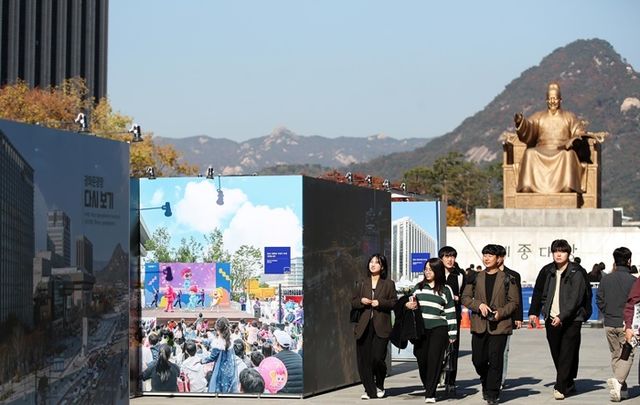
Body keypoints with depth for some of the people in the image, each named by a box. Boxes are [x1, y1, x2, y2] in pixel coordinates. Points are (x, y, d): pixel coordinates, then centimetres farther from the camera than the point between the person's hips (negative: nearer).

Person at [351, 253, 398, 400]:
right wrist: (361, 301, -6)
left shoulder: (389, 284, 6)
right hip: (364, 326, 3)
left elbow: (394, 302, 2)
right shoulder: (362, 283, 14)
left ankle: (379, 386, 14)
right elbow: (353, 302, 15)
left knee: (378, 358, -11)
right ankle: (369, 390, 9)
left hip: (381, 327, -3)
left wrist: (380, 303, -13)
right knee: (364, 360, 0)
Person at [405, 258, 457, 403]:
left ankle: (430, 394, -5)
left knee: (434, 360, -8)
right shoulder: (419, 287, 14)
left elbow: (451, 313, 4)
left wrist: (452, 333, 0)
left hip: (439, 329, -3)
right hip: (420, 329, 3)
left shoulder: (446, 290, 5)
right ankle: (428, 388, 17)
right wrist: (408, 305, -4)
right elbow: (409, 302, 21)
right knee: (422, 360, -1)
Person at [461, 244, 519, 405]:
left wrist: (501, 313, -14)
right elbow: (465, 298, 9)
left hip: (499, 324, -3)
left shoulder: (506, 279, 2)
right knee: (478, 359, 4)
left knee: (495, 360, -6)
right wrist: (479, 305, -9)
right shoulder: (476, 278, 10)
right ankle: (486, 383, 31)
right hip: (479, 324, 3)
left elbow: (514, 302, 2)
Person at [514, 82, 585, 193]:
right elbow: (528, 130, 4)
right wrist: (520, 122, -19)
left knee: (569, 154, -36)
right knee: (529, 153, -31)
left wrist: (574, 141, -16)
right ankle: (527, 186, -44)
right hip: (541, 152, 1)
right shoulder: (539, 116, 21)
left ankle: (568, 187, -48)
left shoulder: (569, 117, 19)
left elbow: (580, 134, 9)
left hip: (563, 151, -1)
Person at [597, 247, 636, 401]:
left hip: (609, 324, 4)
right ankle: (618, 380, -21)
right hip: (626, 324, -4)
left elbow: (599, 300, 4)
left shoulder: (606, 279, 0)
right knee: (627, 355, 2)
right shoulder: (632, 280, -12)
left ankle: (622, 389, 17)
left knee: (616, 355, 14)